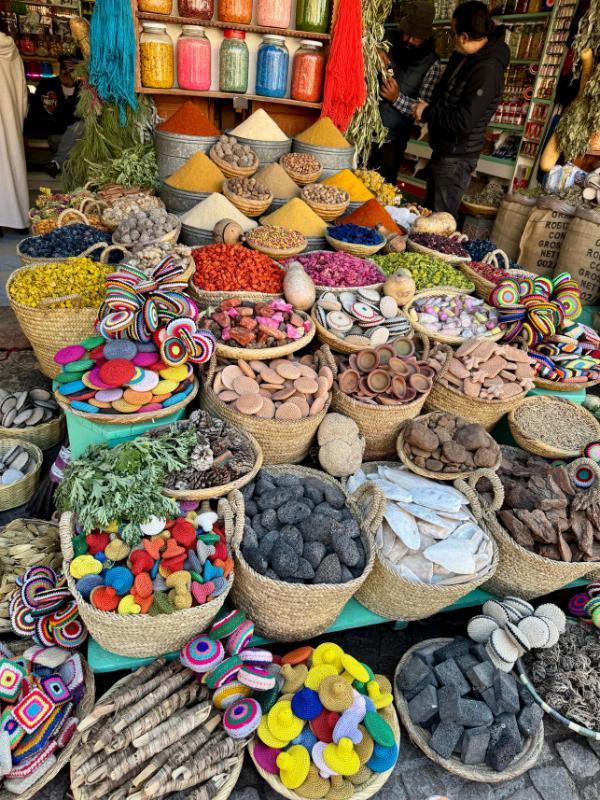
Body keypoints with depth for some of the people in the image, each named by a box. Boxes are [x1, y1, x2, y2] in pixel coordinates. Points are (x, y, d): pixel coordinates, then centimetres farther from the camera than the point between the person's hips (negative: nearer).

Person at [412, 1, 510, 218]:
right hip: (444, 149, 10)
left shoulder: (487, 70, -22)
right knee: (429, 211, 19)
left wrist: (427, 113, -14)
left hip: (457, 158, -10)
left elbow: (464, 121, -25)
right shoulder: (463, 56, 8)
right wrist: (427, 107, 4)